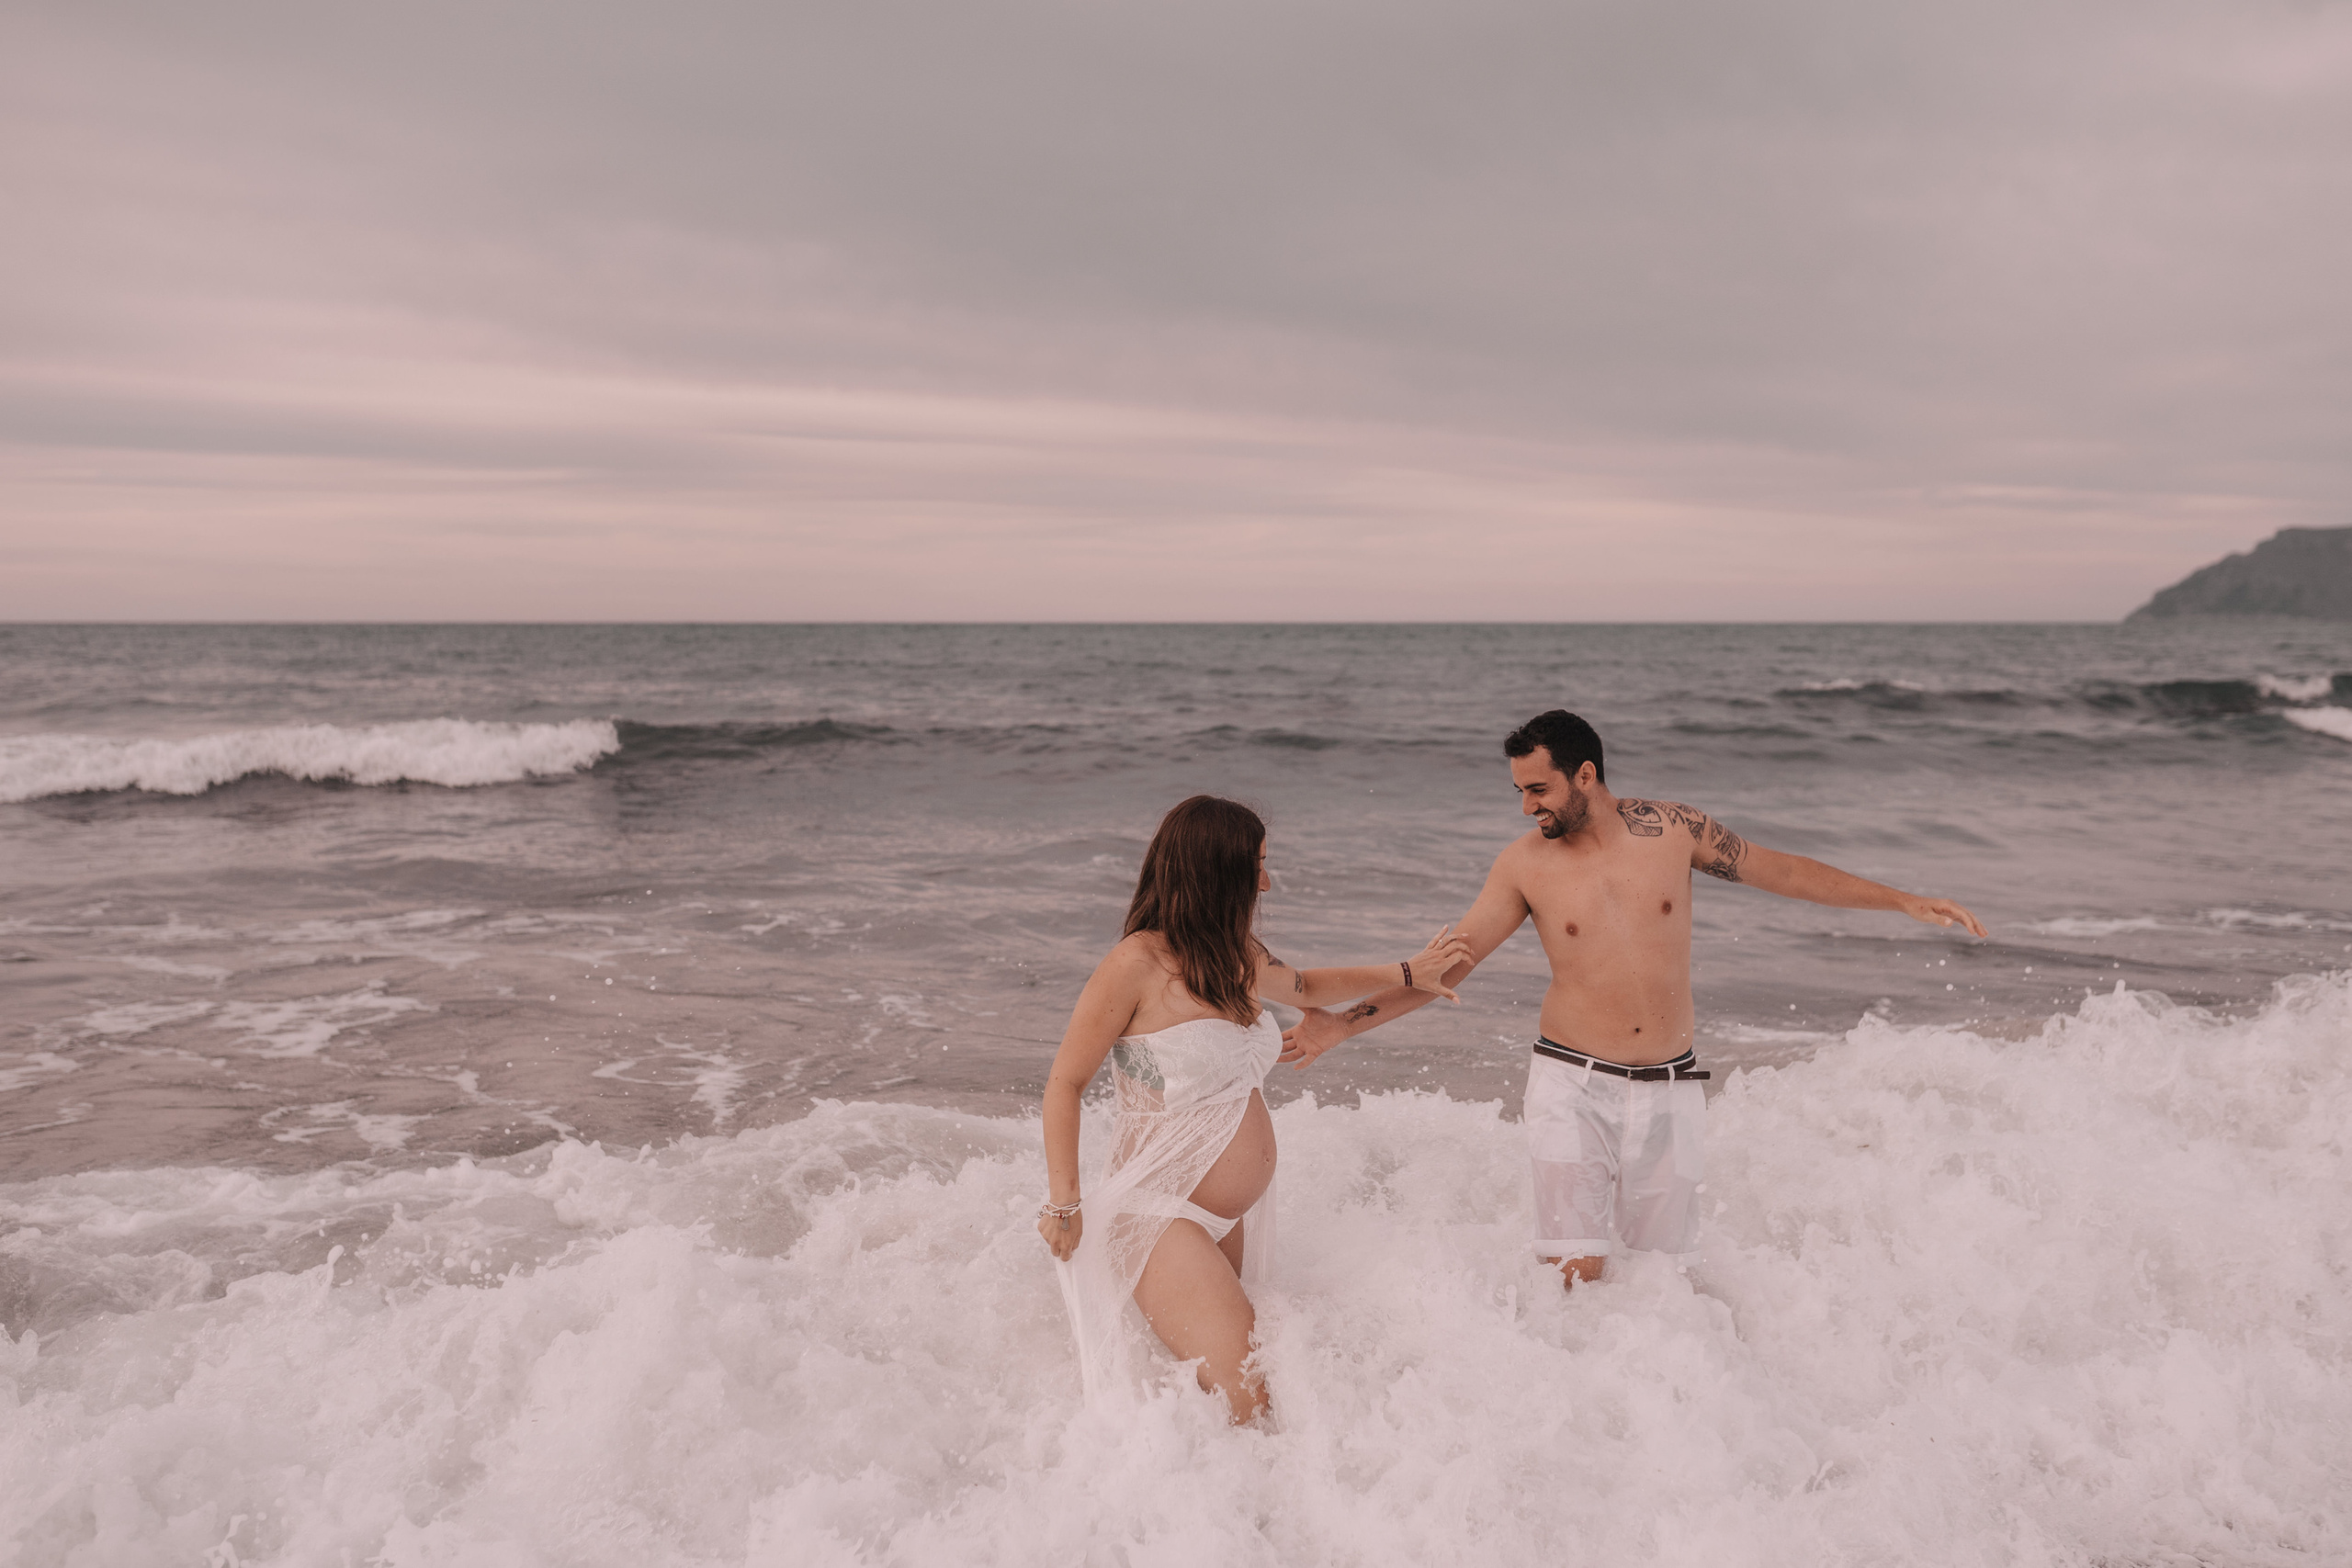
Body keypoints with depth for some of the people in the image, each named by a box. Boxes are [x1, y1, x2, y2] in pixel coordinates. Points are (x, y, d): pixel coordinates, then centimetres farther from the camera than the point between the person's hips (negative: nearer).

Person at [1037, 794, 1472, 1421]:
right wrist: (1063, 1204, -12)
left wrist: (1407, 973, 29)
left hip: (1233, 1219, 8)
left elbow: (1305, 987, 32)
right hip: (1161, 1213, -8)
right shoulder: (1137, 963, -14)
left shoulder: (1237, 957, 9)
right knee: (1243, 1401, -15)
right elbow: (1065, 1082, -9)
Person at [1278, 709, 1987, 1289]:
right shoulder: (1524, 864, -5)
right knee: (1575, 1270, -8)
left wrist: (1904, 901, 10)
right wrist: (1342, 1024, -11)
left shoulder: (1670, 829, -2)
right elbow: (1446, 964, -3)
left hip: (1667, 1086, 2)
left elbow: (1778, 869, 9)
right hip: (1572, 1083, -1)